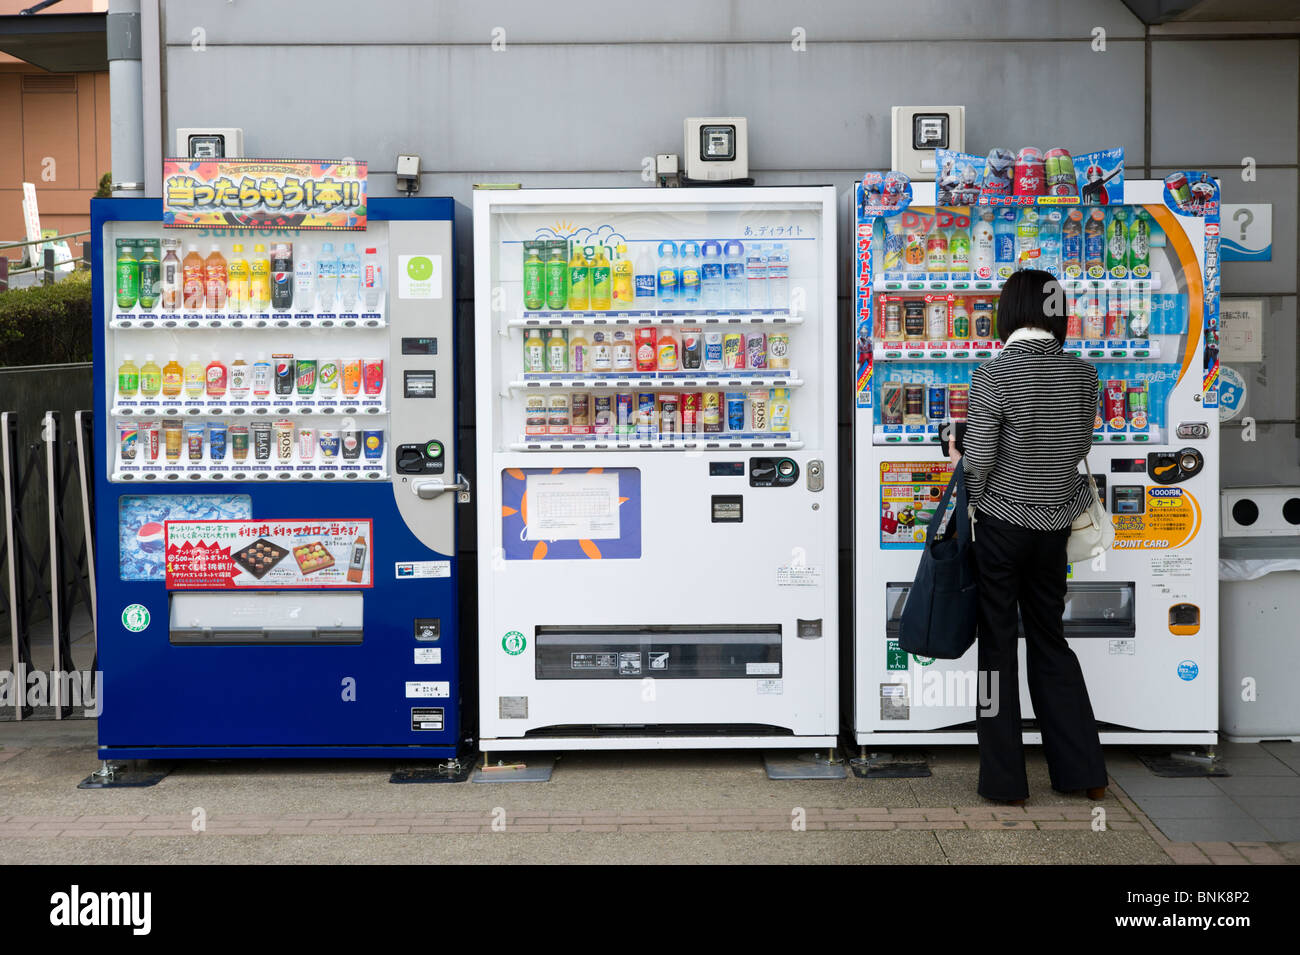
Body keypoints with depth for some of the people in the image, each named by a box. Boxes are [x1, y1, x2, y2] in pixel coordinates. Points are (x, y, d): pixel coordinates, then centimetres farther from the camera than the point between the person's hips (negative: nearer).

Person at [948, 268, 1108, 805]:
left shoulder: (992, 377, -17)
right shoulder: (1082, 375, -2)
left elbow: (978, 461, -15)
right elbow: (1081, 446, 9)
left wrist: (960, 465, 6)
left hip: (1001, 524, -5)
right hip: (1055, 525, 5)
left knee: (998, 643, 6)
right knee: (1050, 639, 18)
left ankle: (1006, 781, 13)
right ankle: (1085, 772, 23)